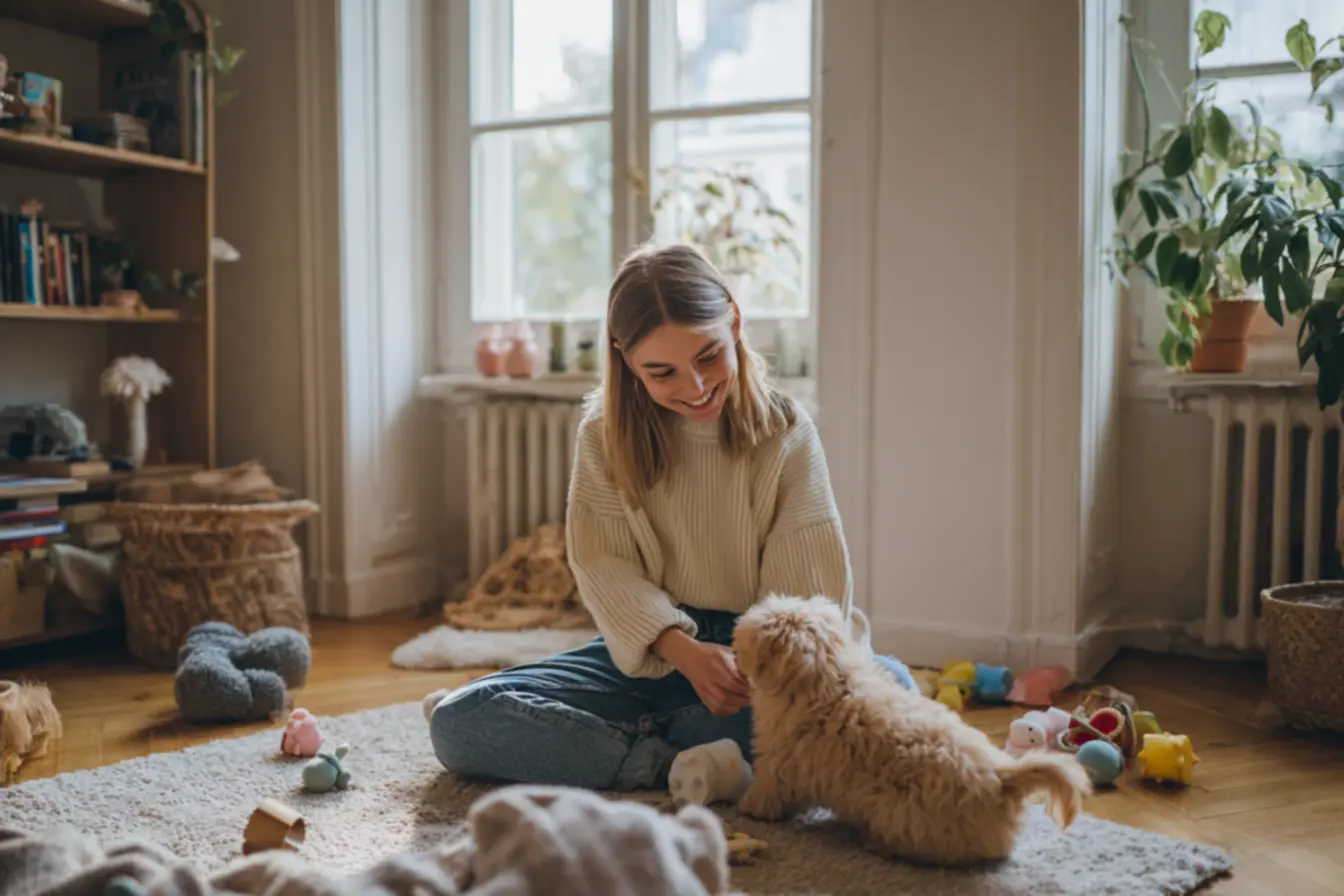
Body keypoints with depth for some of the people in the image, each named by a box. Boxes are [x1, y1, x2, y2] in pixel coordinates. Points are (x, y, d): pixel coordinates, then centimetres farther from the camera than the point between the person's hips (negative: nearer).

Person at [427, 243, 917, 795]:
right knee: (458, 721, -19)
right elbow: (605, 567, -8)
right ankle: (680, 763, -26)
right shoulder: (606, 433, 0)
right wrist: (685, 651, -25)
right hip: (647, 654, 0)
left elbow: (809, 585, -8)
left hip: (758, 656, 1)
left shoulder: (786, 431, -3)